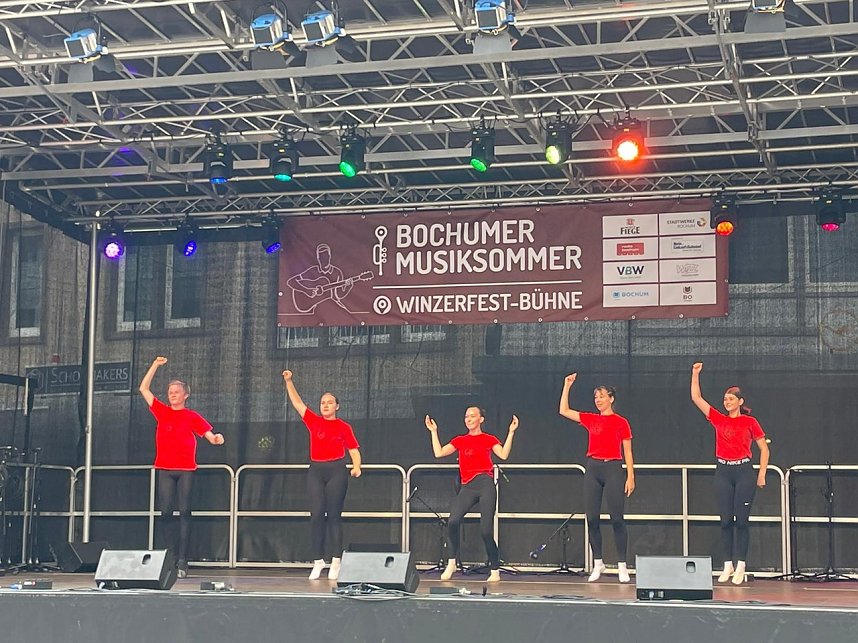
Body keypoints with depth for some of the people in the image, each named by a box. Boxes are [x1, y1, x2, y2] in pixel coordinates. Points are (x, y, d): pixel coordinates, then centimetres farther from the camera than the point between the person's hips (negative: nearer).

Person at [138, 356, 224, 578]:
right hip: (165, 469, 2)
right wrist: (156, 365, 7)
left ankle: (182, 561, -6)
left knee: (184, 512, -4)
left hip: (186, 469, -2)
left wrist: (216, 439, -23)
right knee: (165, 513, 0)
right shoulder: (162, 412, 11)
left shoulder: (192, 416, 5)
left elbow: (210, 435, 0)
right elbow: (144, 388, 11)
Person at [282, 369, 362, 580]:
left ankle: (336, 562, 1)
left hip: (336, 470, -2)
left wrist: (356, 467, -13)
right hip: (316, 470, 2)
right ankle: (318, 561, 0)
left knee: (334, 516, -1)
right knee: (316, 515, -3)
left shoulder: (344, 427, 5)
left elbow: (354, 450, 4)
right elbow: (297, 402, 12)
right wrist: (289, 381, 6)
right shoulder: (314, 422, 11)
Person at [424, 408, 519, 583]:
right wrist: (434, 432, 13)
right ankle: (451, 563, -11)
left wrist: (511, 432, -9)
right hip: (467, 487, 3)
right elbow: (439, 453, 9)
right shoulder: (460, 441, 19)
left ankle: (495, 571, 7)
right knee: (452, 521, -22)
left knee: (486, 531, -6)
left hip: (485, 484, -2)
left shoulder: (489, 439, 10)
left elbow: (503, 455, -7)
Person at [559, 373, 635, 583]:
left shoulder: (621, 422, 1)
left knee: (617, 519, -5)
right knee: (592, 518, 3)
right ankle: (597, 564, 12)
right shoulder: (591, 420, 11)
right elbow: (564, 411, 11)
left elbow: (627, 452, 0)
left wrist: (630, 476, -7)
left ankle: (622, 566, -1)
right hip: (593, 469, 4)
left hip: (613, 469, -4)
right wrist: (567, 386, 8)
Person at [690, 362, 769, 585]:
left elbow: (764, 448, 5)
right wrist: (695, 373, -3)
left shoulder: (750, 422, 1)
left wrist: (761, 474, -2)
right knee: (726, 520, 2)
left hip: (744, 471, -3)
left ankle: (740, 566, 2)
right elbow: (696, 397, 4)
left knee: (742, 520, -2)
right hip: (723, 471, 3)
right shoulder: (718, 419, 8)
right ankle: (728, 565, 6)